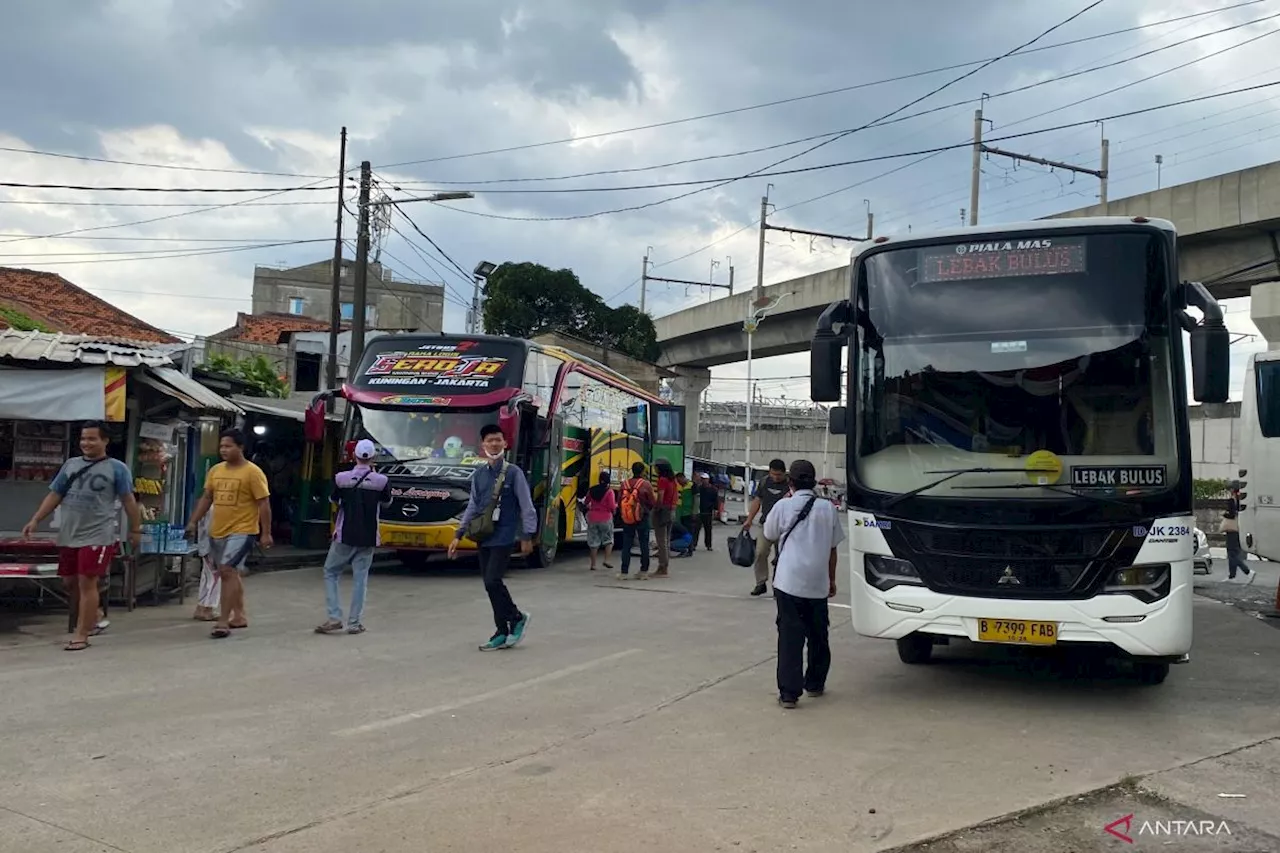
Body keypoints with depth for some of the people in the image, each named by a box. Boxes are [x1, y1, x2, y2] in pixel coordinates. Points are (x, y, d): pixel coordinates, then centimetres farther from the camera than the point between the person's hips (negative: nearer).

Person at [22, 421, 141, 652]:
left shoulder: (117, 468, -3)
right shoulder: (70, 465, 11)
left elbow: (129, 501, -1)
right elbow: (54, 495, 14)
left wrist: (135, 530, -1)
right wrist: (35, 521, 7)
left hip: (98, 537, -6)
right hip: (68, 536, 6)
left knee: (87, 583, -7)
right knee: (70, 582, 12)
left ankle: (81, 635, 0)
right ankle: (91, 618, 32)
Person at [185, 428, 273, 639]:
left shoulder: (253, 472, -11)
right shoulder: (215, 470, 9)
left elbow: (264, 504, -11)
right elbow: (206, 498, 17)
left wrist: (266, 533, -13)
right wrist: (193, 522, 10)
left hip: (242, 531, -7)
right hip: (217, 531, 7)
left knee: (227, 571, -16)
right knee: (231, 573, 16)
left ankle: (223, 622, -14)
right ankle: (240, 615, 29)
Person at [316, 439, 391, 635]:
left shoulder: (341, 479, -9)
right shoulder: (381, 481, -7)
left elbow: (334, 499, 9)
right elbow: (386, 502, 11)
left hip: (344, 536, -1)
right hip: (368, 538, 1)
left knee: (330, 573, 13)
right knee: (360, 578, 6)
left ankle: (334, 617, 3)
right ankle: (354, 623, 6)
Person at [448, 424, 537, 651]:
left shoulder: (513, 472, -4)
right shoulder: (479, 475, 11)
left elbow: (526, 506, -5)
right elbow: (472, 507, 16)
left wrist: (527, 536, -9)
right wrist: (459, 535, 12)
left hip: (503, 538, -6)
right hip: (483, 539, 6)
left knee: (493, 581, -15)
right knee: (490, 586, 6)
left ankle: (517, 617, 7)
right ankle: (502, 633, 15)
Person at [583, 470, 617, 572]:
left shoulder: (592, 490, 2)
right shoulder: (609, 491, -13)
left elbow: (586, 502, 15)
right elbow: (612, 507, -16)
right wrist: (616, 505, 6)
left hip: (592, 518, 4)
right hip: (605, 518, -4)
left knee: (594, 541, 10)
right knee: (608, 540, 13)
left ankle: (593, 564, 10)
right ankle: (606, 560, -2)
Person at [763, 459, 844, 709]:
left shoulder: (783, 506, -6)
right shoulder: (828, 508, 2)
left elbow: (769, 536, 10)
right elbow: (832, 548, 9)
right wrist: (832, 580, 20)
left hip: (789, 583, -3)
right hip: (818, 584, 3)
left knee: (790, 637, -1)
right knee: (818, 636, 19)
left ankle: (789, 693, -6)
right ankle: (815, 683, 32)